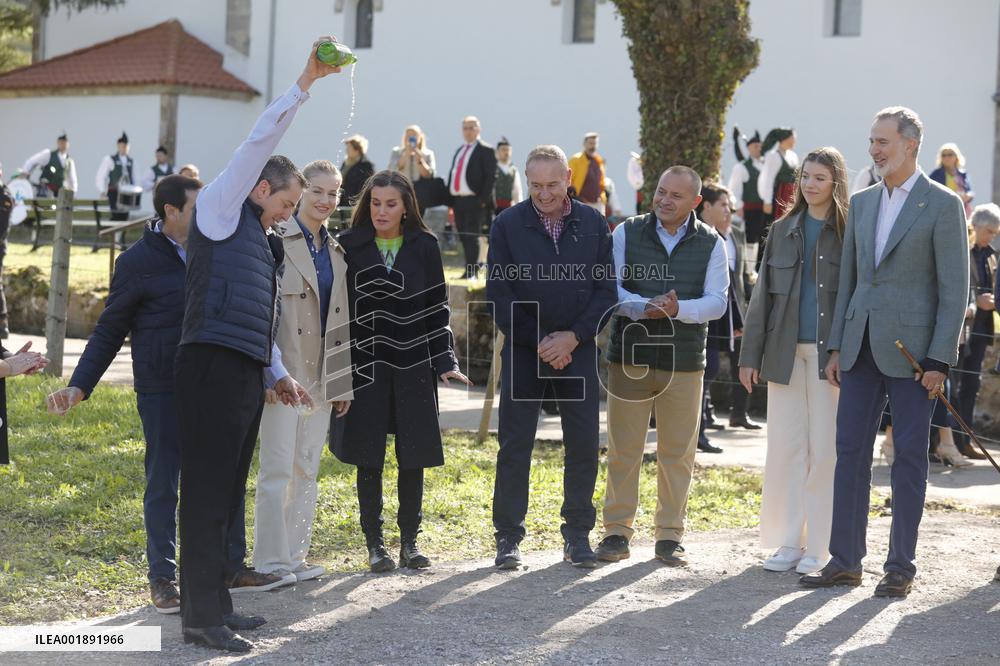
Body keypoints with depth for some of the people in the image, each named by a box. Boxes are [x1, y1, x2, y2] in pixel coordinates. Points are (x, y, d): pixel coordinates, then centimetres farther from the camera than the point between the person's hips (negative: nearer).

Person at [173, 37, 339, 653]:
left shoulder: (263, 244, 25)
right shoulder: (220, 210, 2)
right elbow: (261, 142, -6)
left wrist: (277, 374, 15)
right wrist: (305, 82, -6)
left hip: (248, 374, 9)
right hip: (212, 368, -9)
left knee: (229, 495, 10)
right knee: (207, 493, -8)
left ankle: (217, 606, 15)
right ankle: (201, 617, -7)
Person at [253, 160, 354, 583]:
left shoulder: (335, 251, 15)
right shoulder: (277, 241, -6)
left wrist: (342, 383, 15)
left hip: (319, 375, 7)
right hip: (283, 372, -7)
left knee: (307, 469, 9)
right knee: (278, 467, -5)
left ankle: (296, 556, 16)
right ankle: (270, 561, 1)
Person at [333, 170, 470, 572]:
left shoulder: (424, 246, 4)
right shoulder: (349, 246, 0)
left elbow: (436, 308, 6)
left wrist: (445, 362, -1)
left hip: (414, 367, 1)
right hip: (365, 365, -1)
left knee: (413, 456, 4)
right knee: (369, 458, 2)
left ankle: (409, 541, 16)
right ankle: (374, 544, 12)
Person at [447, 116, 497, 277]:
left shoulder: (486, 150, -2)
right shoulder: (459, 151, 21)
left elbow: (491, 176, -8)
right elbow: (452, 174, 20)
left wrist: (483, 199, -16)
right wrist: (450, 201, 12)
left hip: (475, 201, -7)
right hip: (458, 201, 7)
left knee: (471, 237, -10)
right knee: (463, 237, 8)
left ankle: (471, 272, -10)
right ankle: (473, 268, 17)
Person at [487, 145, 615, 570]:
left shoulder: (593, 224, 2)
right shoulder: (507, 225, -3)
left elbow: (606, 290, 2)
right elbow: (499, 295, -4)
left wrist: (573, 337, -10)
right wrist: (538, 341, -10)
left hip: (578, 348, 2)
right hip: (523, 348, -1)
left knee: (583, 443, 2)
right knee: (515, 444, 0)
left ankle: (577, 534, 14)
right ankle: (508, 536, 8)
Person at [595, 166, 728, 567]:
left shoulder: (711, 244, 6)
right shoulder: (627, 233, 5)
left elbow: (716, 302, -1)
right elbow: (609, 286, -2)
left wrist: (678, 309, -20)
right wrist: (643, 307, -20)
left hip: (684, 361, 1)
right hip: (629, 354, 0)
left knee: (677, 452, 5)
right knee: (622, 449, 2)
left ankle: (669, 535, 15)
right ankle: (617, 531, 11)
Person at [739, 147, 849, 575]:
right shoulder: (783, 230, 12)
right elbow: (763, 295, 11)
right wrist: (750, 355, 6)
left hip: (831, 352, -3)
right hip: (785, 351, 3)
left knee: (825, 448, -1)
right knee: (784, 448, 4)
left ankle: (818, 546, 7)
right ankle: (787, 541, 12)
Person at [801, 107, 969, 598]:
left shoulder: (942, 205, -5)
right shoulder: (861, 203, 13)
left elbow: (955, 287, -8)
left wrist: (939, 359, -13)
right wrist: (836, 347, 10)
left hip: (912, 350, -6)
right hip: (861, 349, 6)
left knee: (909, 457, 2)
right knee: (850, 451, 5)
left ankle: (901, 566, 9)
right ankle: (845, 561, 12)